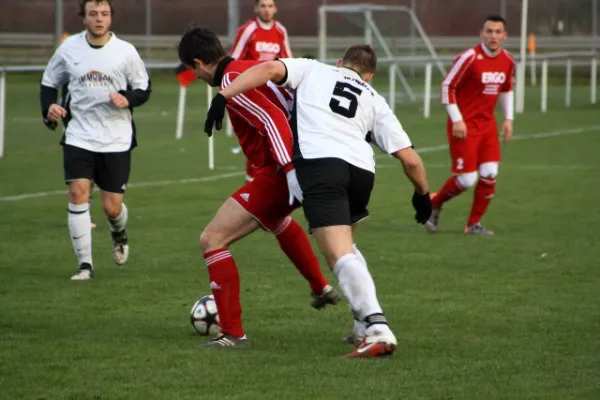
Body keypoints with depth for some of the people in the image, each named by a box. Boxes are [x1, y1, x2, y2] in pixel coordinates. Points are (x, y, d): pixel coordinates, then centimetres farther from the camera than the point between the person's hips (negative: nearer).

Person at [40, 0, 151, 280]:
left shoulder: (126, 51, -4)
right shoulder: (68, 49, 0)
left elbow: (143, 89, 5)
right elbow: (49, 83, 12)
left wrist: (127, 99, -17)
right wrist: (49, 108, -8)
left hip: (116, 140, -1)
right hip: (79, 136, 1)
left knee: (112, 206, 2)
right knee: (78, 193, -15)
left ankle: (119, 234, 40)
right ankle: (85, 264, -7)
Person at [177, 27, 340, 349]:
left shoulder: (231, 81, -13)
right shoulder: (252, 68, 15)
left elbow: (273, 120, -26)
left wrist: (290, 169, -32)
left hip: (279, 174, -10)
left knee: (212, 239, -7)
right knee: (278, 223, 42)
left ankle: (232, 334, -7)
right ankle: (322, 289, 58)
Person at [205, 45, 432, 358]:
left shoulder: (313, 70, 26)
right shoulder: (375, 100, 29)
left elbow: (269, 69, 6)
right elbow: (410, 158, 22)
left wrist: (223, 96, 3)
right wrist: (423, 194, 39)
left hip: (319, 160, -4)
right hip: (362, 170, 4)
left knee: (340, 255, -14)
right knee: (345, 247, 30)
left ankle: (377, 329, -30)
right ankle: (366, 323, 24)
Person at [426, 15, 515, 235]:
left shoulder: (507, 61, 3)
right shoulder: (470, 58, -17)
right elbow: (447, 86, -12)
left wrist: (509, 118, 10)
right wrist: (457, 120, -16)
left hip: (487, 123, 6)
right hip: (464, 125, -6)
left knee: (489, 174, -5)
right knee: (466, 179, -9)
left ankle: (474, 224, 10)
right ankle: (434, 205, 19)